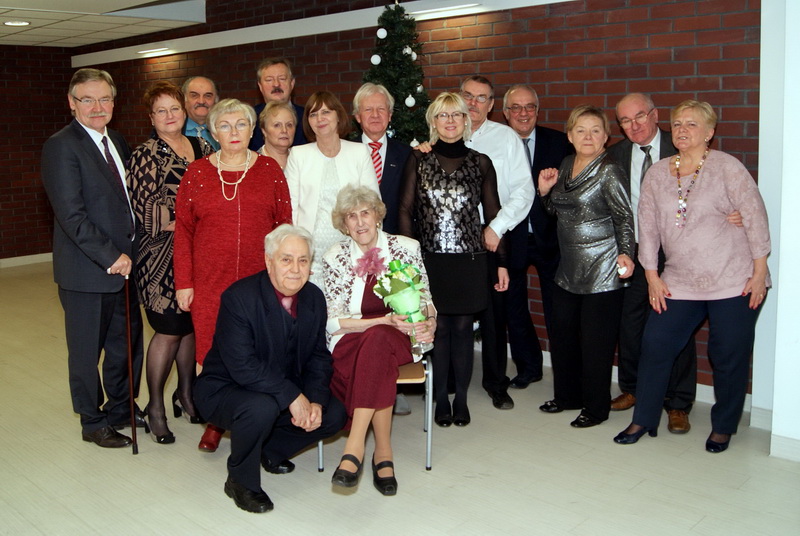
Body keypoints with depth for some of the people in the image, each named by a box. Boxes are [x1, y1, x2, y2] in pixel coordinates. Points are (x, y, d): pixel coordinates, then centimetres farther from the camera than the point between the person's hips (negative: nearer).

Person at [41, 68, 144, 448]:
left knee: (127, 342, 15)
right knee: (87, 350, 8)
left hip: (123, 264, 7)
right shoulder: (62, 146, -12)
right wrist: (110, 256, -19)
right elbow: (71, 215, -19)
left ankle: (121, 407, 34)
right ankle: (93, 422, 24)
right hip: (87, 271, -7)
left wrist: (128, 253, 7)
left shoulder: (116, 142, 12)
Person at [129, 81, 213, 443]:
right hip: (163, 256, -5)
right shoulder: (146, 156, -5)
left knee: (191, 325, 11)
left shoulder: (202, 148, 11)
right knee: (169, 330, -2)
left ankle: (186, 393, 29)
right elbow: (145, 211, -11)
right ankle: (155, 406, 13)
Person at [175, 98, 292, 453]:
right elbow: (183, 230, 5)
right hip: (210, 281, 0)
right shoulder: (197, 173, 5)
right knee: (212, 350, 3)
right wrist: (183, 283, 0)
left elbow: (285, 224, 5)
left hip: (261, 280, 0)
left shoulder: (270, 170, 5)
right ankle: (215, 421, 20)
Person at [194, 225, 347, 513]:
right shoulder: (239, 297, -24)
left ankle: (271, 450, 19)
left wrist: (315, 401, -16)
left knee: (334, 413, -6)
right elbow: (242, 366, -30)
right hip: (225, 389, -7)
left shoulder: (314, 298, -3)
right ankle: (241, 481, -7)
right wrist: (293, 397, -31)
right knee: (261, 408, -36)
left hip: (288, 392, 7)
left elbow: (319, 357, 2)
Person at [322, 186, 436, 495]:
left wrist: (429, 321, -14)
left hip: (400, 340, 0)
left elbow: (425, 299, 10)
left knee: (377, 341, -37)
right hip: (350, 342, 0)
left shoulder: (406, 248, 4)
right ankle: (383, 453, -29)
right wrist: (385, 320, -16)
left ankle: (354, 447, -37)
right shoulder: (334, 258, 2)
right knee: (378, 348, -36)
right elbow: (333, 321, -4)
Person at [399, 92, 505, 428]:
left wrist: (501, 262, 4)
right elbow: (405, 210, 3)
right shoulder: (418, 161, 3)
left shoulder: (480, 163, 5)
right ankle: (440, 399, 17)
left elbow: (493, 214, 6)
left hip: (469, 259, 0)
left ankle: (461, 399, 19)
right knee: (438, 328, 3)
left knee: (462, 328, 5)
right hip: (430, 260, 0)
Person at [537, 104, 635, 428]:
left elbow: (624, 218, -11)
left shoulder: (609, 173, -11)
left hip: (601, 272, -7)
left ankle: (596, 407, 16)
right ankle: (568, 395, 33)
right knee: (562, 334, 15)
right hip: (569, 268, 7)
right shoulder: (566, 165, 9)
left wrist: (625, 253, -24)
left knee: (595, 341, 1)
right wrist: (545, 191, 1)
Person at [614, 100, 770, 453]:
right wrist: (652, 276, 4)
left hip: (733, 282, -3)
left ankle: (723, 428, 25)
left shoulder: (727, 168, -6)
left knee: (729, 356, 5)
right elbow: (647, 226, 8)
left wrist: (759, 272, -8)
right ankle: (643, 420, 17)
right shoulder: (657, 174, 6)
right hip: (680, 283, 4)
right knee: (655, 345, 0)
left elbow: (755, 219, -6)